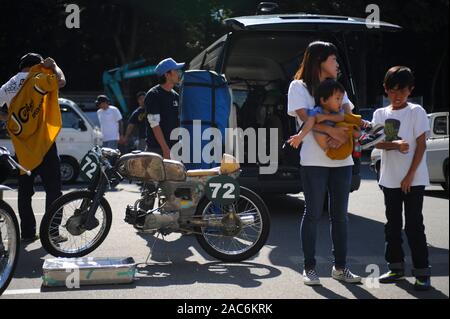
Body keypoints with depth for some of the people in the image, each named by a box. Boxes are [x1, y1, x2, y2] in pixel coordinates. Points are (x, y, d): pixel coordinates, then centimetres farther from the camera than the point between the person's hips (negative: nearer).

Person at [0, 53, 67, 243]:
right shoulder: (36, 79, -7)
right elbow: (61, 81, -14)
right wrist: (53, 65, 2)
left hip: (21, 147, 6)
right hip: (42, 144, -6)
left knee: (25, 191, 11)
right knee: (53, 189, 1)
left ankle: (27, 233, 12)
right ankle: (52, 232, -2)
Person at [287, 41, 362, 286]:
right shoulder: (299, 86, 4)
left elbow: (348, 116, 6)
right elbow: (305, 118, -10)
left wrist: (343, 135, -14)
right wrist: (331, 130, -23)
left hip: (342, 159, 6)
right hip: (314, 160, -5)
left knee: (340, 215, 8)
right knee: (313, 214, -2)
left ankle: (340, 266, 16)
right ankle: (309, 268, 5)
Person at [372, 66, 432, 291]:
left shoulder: (416, 112, -4)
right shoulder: (380, 114, 8)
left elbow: (421, 145, -7)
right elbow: (377, 143, -3)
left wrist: (410, 175, -13)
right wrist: (395, 144, -23)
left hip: (413, 179, -5)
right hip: (389, 179, 5)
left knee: (414, 225, -4)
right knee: (393, 224, 11)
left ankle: (422, 272, 2)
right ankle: (396, 267, 22)